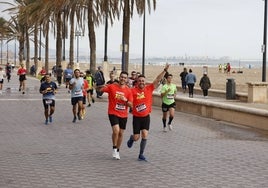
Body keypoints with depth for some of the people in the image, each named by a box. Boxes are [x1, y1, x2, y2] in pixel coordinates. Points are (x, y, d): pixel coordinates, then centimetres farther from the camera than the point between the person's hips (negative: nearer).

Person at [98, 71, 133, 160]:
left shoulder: (128, 90, 1)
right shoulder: (112, 87, -7)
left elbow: (131, 104, 1)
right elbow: (98, 89, -8)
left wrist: (126, 100, -20)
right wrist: (102, 86, -31)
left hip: (123, 115, 4)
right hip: (113, 113, -4)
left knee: (120, 133, 11)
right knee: (116, 130, -21)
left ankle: (117, 151, 30)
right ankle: (114, 148, 1)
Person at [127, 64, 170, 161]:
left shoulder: (149, 88, -3)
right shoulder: (133, 90, -9)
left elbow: (157, 79, -7)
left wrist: (165, 70, -15)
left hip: (146, 116, 2)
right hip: (137, 117, -2)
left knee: (145, 135, -9)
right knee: (136, 137, 2)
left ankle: (141, 155, 3)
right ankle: (131, 139, 40)